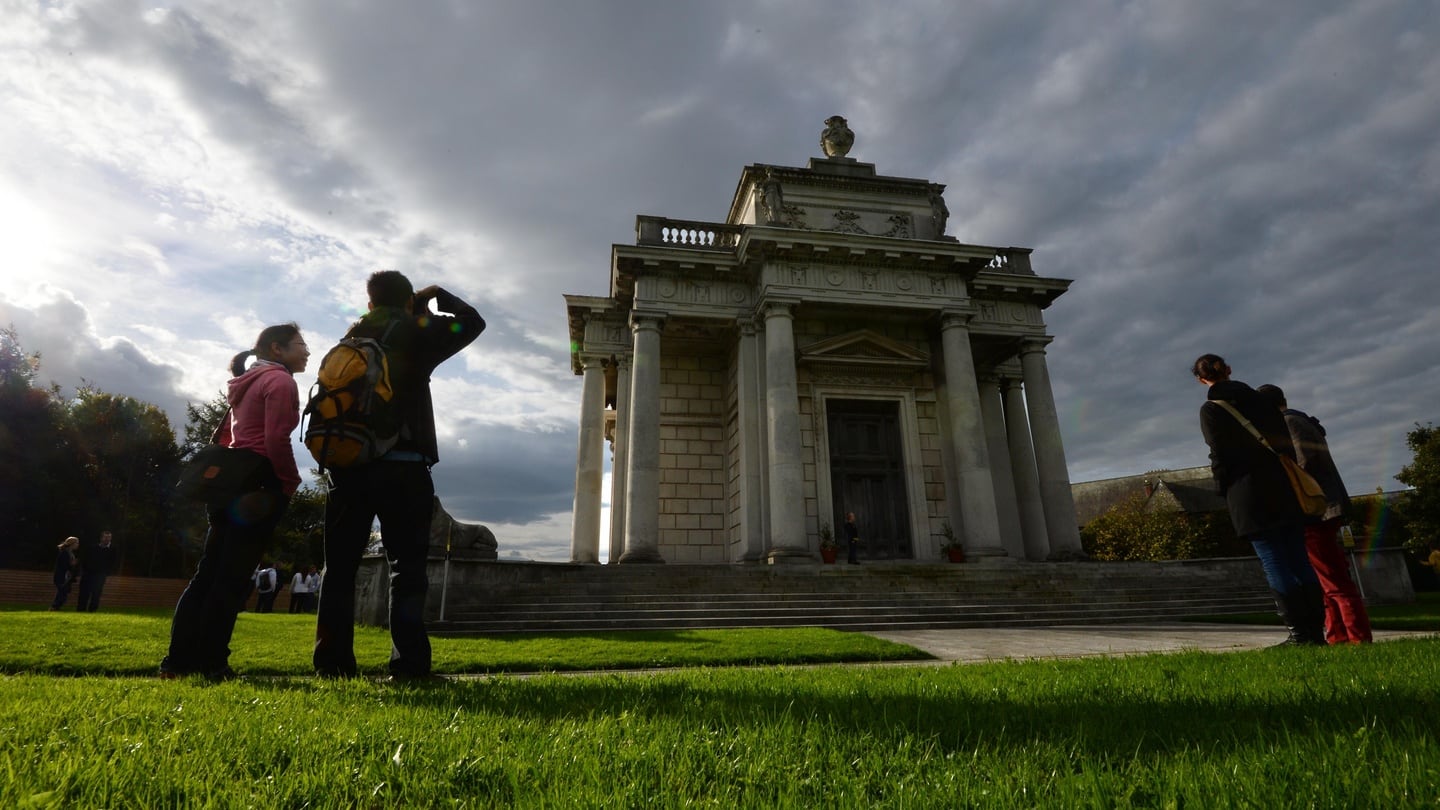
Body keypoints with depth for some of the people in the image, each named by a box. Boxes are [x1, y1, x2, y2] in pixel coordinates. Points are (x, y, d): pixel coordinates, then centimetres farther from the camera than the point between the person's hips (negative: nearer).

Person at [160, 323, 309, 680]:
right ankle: (210, 663, 0)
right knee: (232, 578, -5)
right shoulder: (280, 381, -9)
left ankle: (179, 659, 15)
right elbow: (276, 442, -19)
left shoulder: (246, 384, 21)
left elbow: (224, 435, 22)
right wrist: (290, 483, -9)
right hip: (259, 487, -9)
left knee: (208, 573, 11)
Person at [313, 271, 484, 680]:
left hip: (347, 464, 4)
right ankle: (408, 664, -6)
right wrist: (437, 296, 22)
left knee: (340, 566, 9)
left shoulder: (351, 339, 15)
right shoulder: (416, 333, 2)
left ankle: (332, 663, 9)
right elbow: (473, 322, 12)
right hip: (401, 467, -4)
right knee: (407, 567, -1)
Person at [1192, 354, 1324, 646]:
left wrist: (1224, 489, 2)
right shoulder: (1258, 397, 12)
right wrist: (1287, 474, 17)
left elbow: (1220, 456, -9)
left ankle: (1298, 632, -2)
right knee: (1299, 559, 9)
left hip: (1248, 495, -6)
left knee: (1274, 563, -3)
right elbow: (1284, 438, 11)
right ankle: (1315, 630, 11)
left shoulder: (1210, 409, -6)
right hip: (1283, 488, 6)